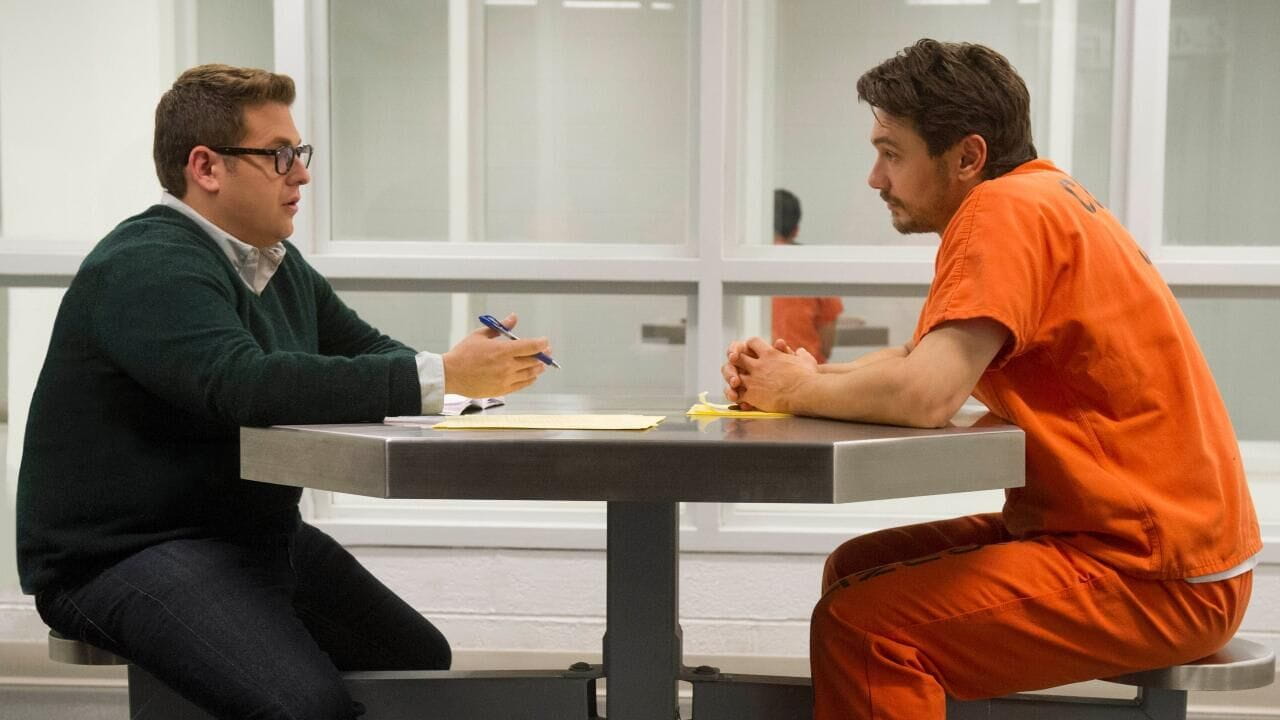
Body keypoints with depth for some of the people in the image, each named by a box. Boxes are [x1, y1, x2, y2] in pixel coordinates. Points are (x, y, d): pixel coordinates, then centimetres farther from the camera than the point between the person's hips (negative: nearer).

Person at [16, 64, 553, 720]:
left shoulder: (279, 263, 14)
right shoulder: (147, 270, -19)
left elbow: (366, 350, 13)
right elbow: (249, 383, -34)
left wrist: (475, 373, -10)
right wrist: (440, 377, -34)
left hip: (261, 537, 10)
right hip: (124, 558, -9)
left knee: (422, 661, 7)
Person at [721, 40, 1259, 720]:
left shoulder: (1006, 211, -19)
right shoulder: (1040, 197, 11)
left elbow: (925, 395, -29)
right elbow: (921, 356, 12)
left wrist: (800, 392, -11)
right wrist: (808, 373, -5)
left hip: (1159, 581, -10)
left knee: (859, 625, -19)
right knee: (853, 569, 13)